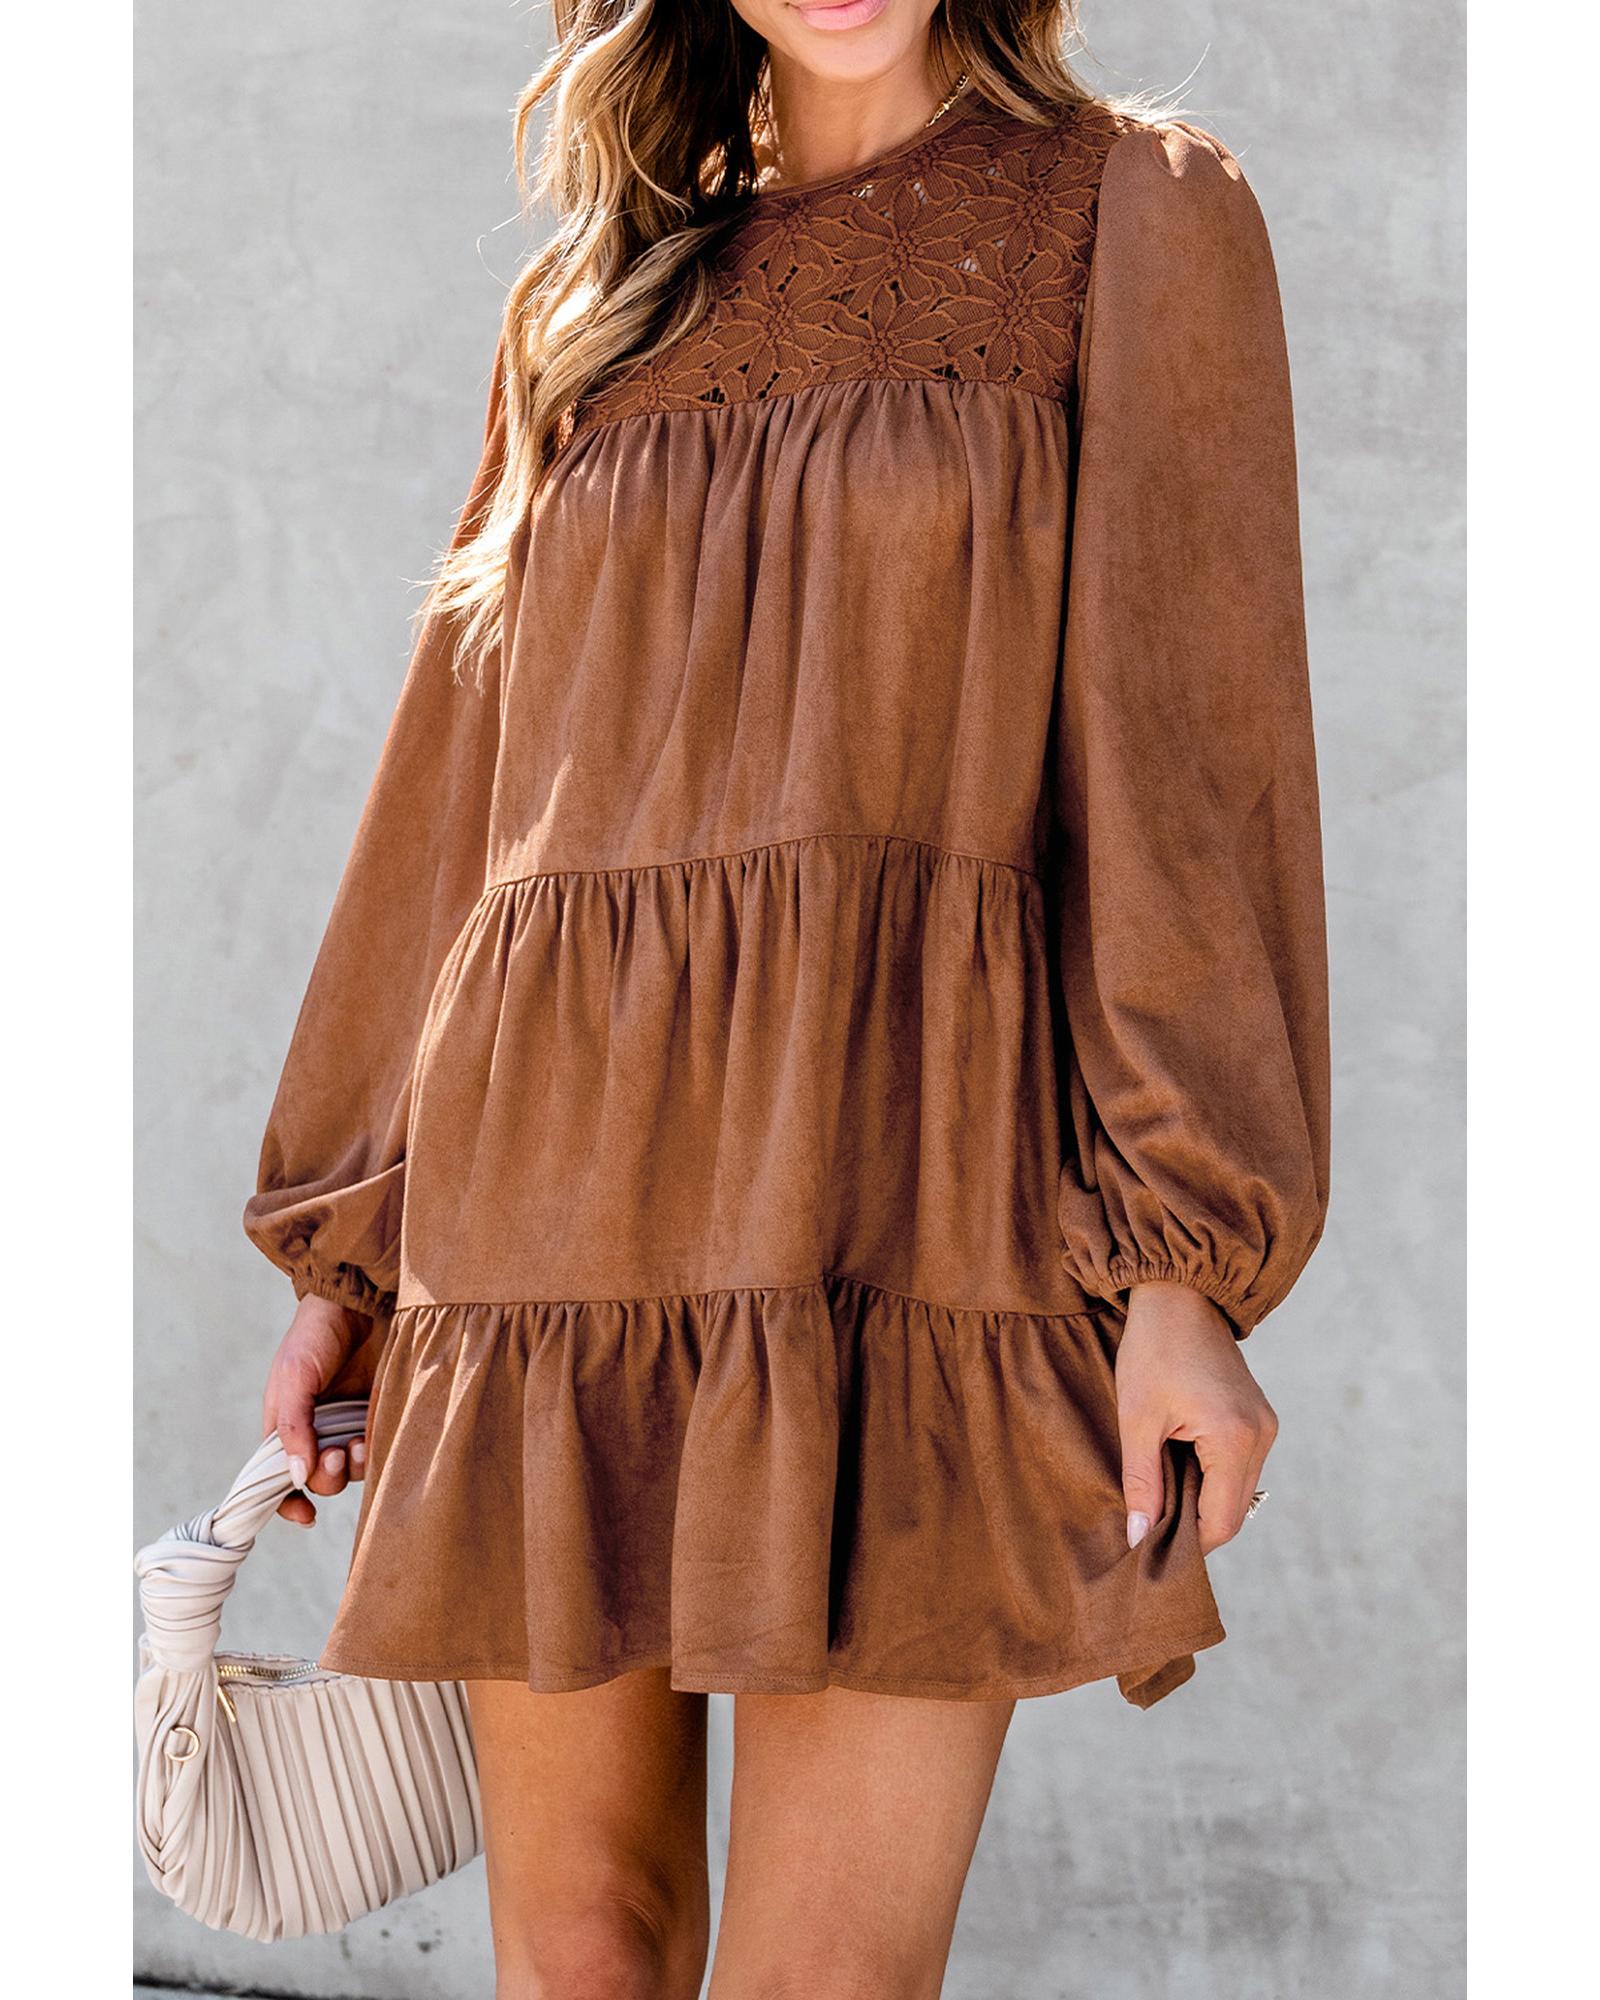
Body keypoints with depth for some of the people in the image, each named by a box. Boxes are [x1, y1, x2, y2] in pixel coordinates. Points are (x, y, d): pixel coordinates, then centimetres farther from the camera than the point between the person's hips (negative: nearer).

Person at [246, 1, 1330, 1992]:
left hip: (905, 1154, -3)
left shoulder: (1134, 213, 7)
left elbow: (1193, 731, -1)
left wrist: (1185, 1260, -10)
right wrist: (348, 1247, 15)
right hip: (559, 1167, 4)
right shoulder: (588, 306, 18)